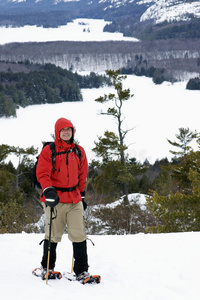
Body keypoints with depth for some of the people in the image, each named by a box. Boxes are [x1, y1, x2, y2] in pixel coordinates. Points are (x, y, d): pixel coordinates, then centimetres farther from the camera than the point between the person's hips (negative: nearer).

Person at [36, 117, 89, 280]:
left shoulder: (79, 151, 11)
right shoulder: (49, 151, -1)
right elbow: (42, 173, -7)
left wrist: (82, 195, 20)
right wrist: (48, 190, -23)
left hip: (74, 199, 3)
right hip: (55, 199, -3)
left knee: (79, 235, -3)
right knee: (53, 235, 6)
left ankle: (81, 270, 4)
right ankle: (47, 267, 24)